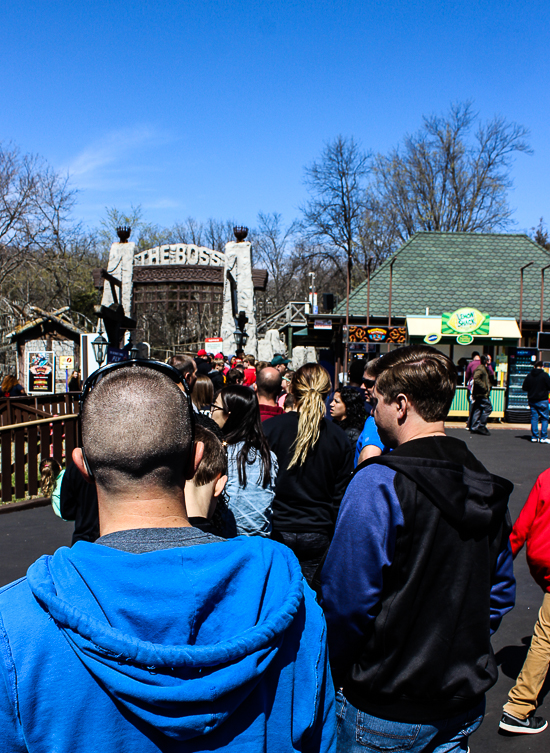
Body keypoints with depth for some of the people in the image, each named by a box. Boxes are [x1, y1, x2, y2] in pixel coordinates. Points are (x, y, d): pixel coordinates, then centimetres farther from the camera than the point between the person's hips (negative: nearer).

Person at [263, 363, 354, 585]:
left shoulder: (269, 427, -7)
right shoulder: (339, 437, -2)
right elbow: (341, 495, 4)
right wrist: (333, 530, 15)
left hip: (277, 531, -1)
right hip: (318, 535, 1)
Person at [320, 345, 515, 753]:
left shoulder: (379, 484, -22)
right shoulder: (487, 486, 1)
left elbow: (346, 600, -22)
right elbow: (501, 592, 10)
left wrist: (337, 672, -5)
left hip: (387, 711, -6)